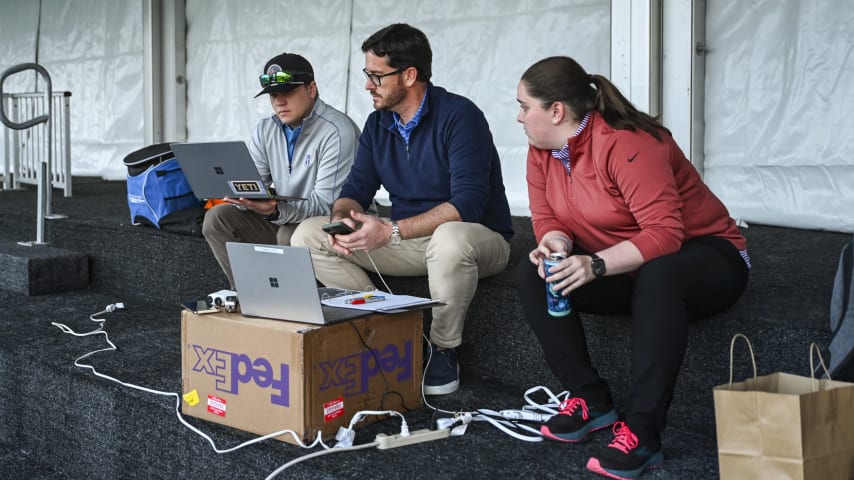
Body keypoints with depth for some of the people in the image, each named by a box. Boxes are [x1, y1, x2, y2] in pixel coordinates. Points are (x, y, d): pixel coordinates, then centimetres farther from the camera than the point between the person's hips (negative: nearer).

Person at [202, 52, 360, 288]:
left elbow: (327, 204, -23)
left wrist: (277, 211, -38)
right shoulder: (264, 131, 6)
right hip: (282, 221, 7)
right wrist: (242, 197, -23)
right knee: (217, 218, -8)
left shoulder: (337, 131, -17)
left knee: (290, 235, -35)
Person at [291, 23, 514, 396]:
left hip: (477, 237, -6)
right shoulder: (377, 123, 4)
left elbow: (468, 202, -27)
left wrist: (391, 231, -34)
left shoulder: (459, 116, -18)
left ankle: (443, 350, -17)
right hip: (409, 241, 7)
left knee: (450, 239, -43)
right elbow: (356, 188, 4)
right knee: (308, 235, -7)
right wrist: (342, 219, -21)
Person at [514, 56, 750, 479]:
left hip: (704, 257, -7)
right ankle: (591, 400, -10)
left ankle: (641, 431, -35)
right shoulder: (542, 150, -3)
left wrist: (596, 265, -42)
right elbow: (546, 218, 0)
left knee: (657, 278, -40)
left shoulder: (624, 144, -26)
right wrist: (555, 242, -23)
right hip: (624, 270, 7)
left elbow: (665, 234, -32)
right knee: (532, 274, -13)